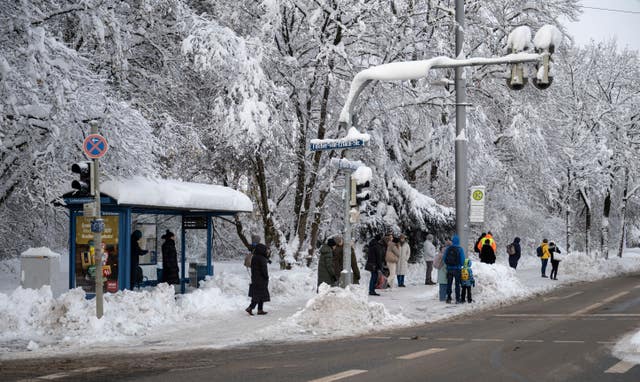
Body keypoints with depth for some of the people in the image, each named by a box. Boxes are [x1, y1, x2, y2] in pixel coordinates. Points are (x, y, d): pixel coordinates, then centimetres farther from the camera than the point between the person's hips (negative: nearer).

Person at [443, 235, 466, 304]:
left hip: (449, 269, 2)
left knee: (449, 284, 11)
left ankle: (448, 299, 11)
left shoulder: (448, 248, -3)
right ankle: (457, 299, 4)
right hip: (457, 269, -2)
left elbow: (444, 258, -1)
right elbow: (462, 259, -10)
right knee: (457, 284, 5)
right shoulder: (460, 249, -11)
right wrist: (460, 265, 10)